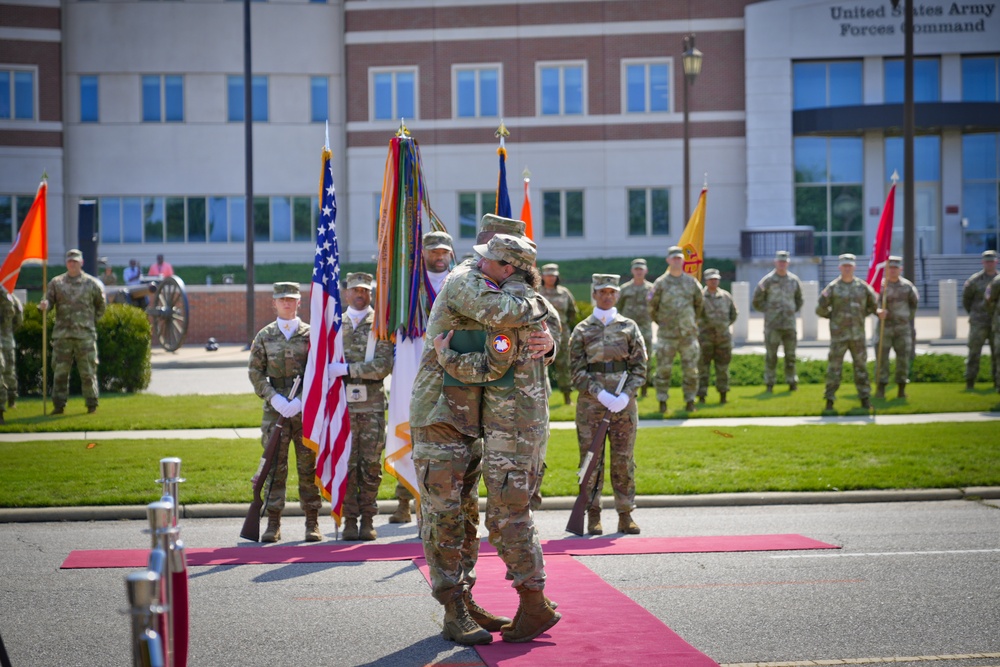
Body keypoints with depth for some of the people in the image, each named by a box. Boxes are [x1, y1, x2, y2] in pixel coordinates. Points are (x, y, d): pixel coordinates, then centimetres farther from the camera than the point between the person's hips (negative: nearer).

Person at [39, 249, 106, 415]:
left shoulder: (92, 283, 4)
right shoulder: (56, 283, 7)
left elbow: (101, 305, 15)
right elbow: (49, 300, -1)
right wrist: (45, 305, -23)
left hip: (85, 334, -1)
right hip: (62, 334, 1)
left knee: (88, 371, 2)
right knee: (60, 371, 3)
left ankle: (92, 404, 10)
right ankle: (58, 404, 9)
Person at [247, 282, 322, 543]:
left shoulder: (311, 334, 5)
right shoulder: (264, 336, 8)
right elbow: (255, 372, 5)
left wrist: (302, 399, -11)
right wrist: (274, 398, -9)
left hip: (306, 409, -1)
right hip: (275, 410, 1)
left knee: (308, 466, 1)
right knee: (274, 466, 0)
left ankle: (312, 523, 8)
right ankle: (273, 524, 4)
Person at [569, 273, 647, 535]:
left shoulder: (629, 327, 8)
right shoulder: (582, 330, 5)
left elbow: (640, 367, 5)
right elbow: (578, 371, 0)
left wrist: (626, 394, -11)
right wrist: (601, 394, -14)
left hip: (624, 402, 1)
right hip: (590, 403, -1)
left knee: (624, 458, 3)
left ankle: (625, 514, 9)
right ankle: (593, 515, 6)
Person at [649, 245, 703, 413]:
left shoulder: (692, 282, 6)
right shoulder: (661, 283, -1)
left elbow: (698, 303, 19)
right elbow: (652, 306, 6)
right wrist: (661, 322, 9)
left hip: (688, 334, 2)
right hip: (667, 335, -2)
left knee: (691, 369, 3)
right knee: (663, 368, -2)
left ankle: (690, 401, 12)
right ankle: (662, 402, 6)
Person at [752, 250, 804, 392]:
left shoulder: (794, 280, 8)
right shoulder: (768, 280, -2)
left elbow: (799, 299, 23)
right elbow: (757, 300, 3)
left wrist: (794, 310, 12)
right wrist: (767, 311, 1)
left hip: (789, 323, 3)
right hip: (772, 325, -3)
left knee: (790, 355, 6)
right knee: (771, 355, -1)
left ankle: (792, 382, 13)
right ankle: (769, 383, 4)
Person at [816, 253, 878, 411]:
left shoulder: (862, 286, 4)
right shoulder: (833, 287, -3)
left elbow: (873, 305, 18)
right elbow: (820, 309, -1)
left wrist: (862, 315, 10)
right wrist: (833, 317, 5)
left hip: (858, 334, 2)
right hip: (838, 334, -2)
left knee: (861, 366, 6)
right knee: (834, 367, -2)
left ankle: (865, 399, 13)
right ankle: (830, 399, 4)